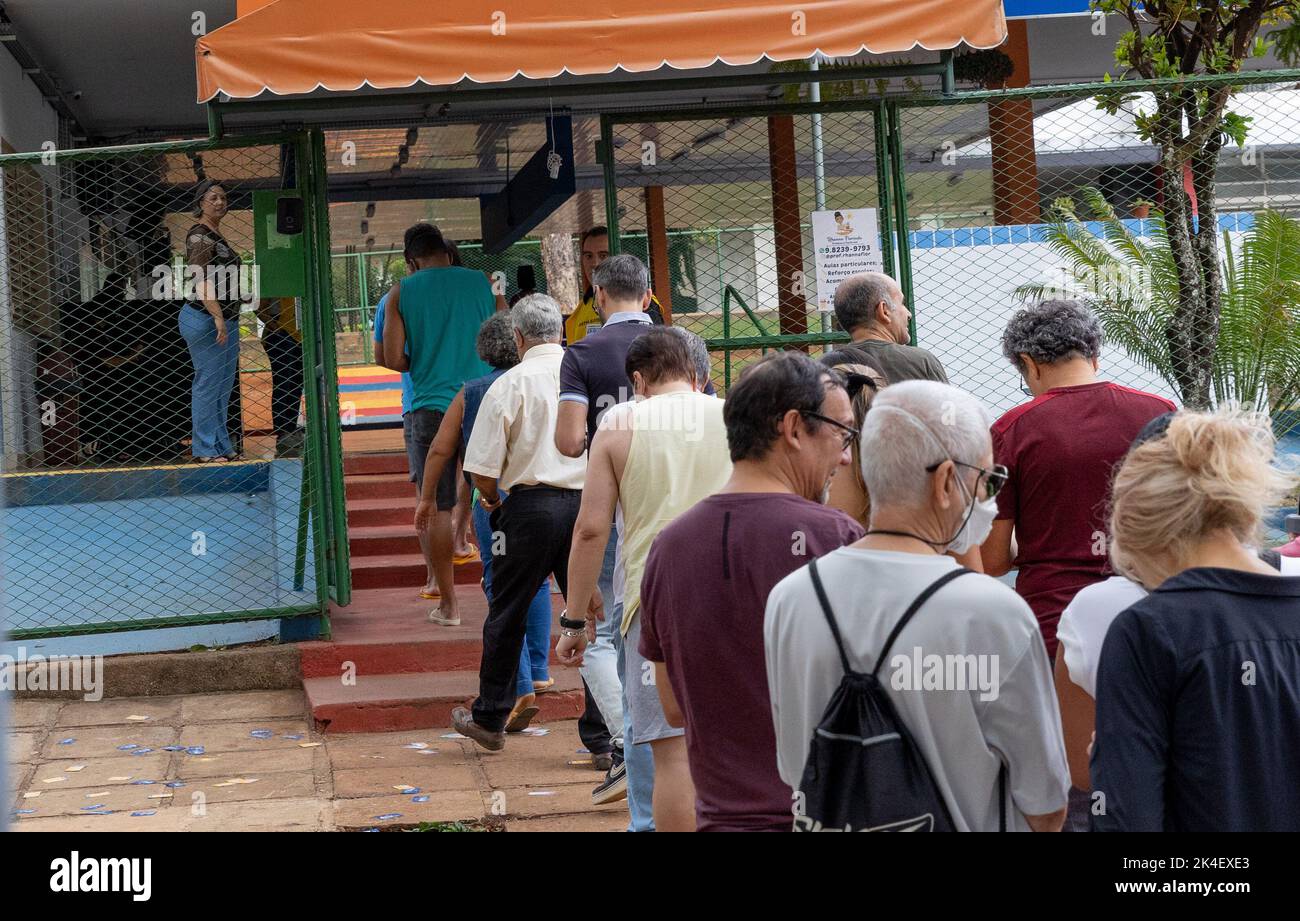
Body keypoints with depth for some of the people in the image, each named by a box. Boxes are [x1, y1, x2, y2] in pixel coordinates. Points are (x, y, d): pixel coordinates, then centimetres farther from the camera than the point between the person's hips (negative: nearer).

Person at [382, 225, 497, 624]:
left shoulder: (401, 292, 3)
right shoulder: (482, 283, 6)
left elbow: (392, 359, -3)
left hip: (430, 407, -1)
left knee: (437, 508, 4)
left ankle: (448, 603, 7)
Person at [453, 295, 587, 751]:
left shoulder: (509, 385, -6)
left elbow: (482, 469, -6)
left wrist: (492, 500, 14)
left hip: (531, 506, -2)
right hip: (587, 503, 3)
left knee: (507, 615, 12)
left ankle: (488, 719, 24)